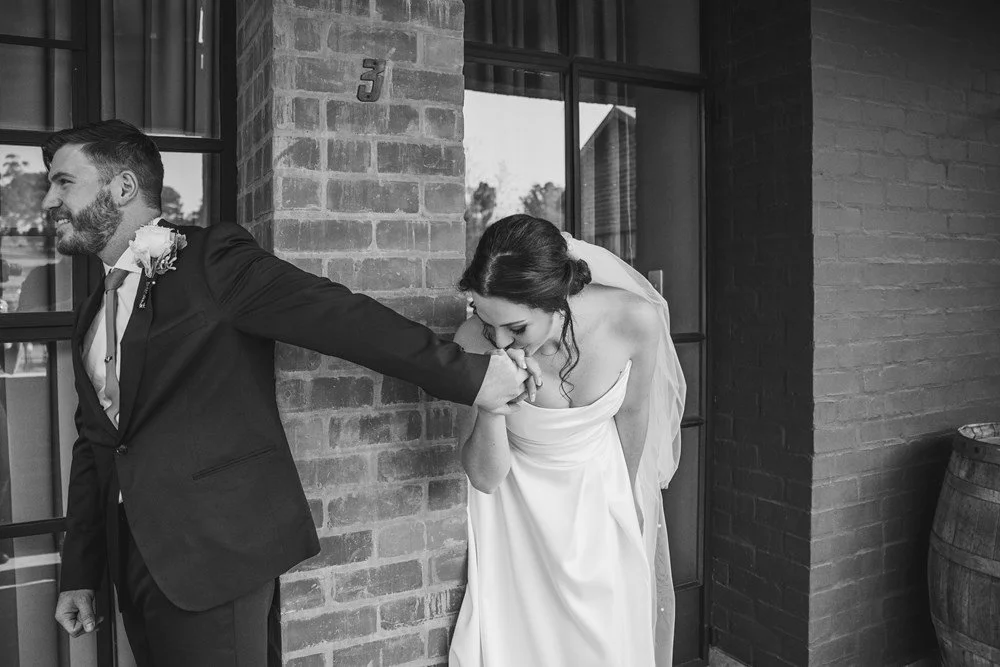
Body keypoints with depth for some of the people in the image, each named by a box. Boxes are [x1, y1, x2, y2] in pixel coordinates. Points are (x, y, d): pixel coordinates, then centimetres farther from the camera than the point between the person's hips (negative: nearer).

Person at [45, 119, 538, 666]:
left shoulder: (211, 259, -9)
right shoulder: (92, 313, 14)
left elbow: (339, 316, -16)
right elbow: (95, 442, 18)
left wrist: (464, 373, -21)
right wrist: (79, 573, 17)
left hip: (214, 549, -7)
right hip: (135, 557, 7)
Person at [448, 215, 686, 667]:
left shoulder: (635, 319, -26)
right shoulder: (474, 342, -27)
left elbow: (633, 410, -4)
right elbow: (485, 477, -18)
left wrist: (625, 492, 10)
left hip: (601, 495, 2)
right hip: (520, 506, -1)